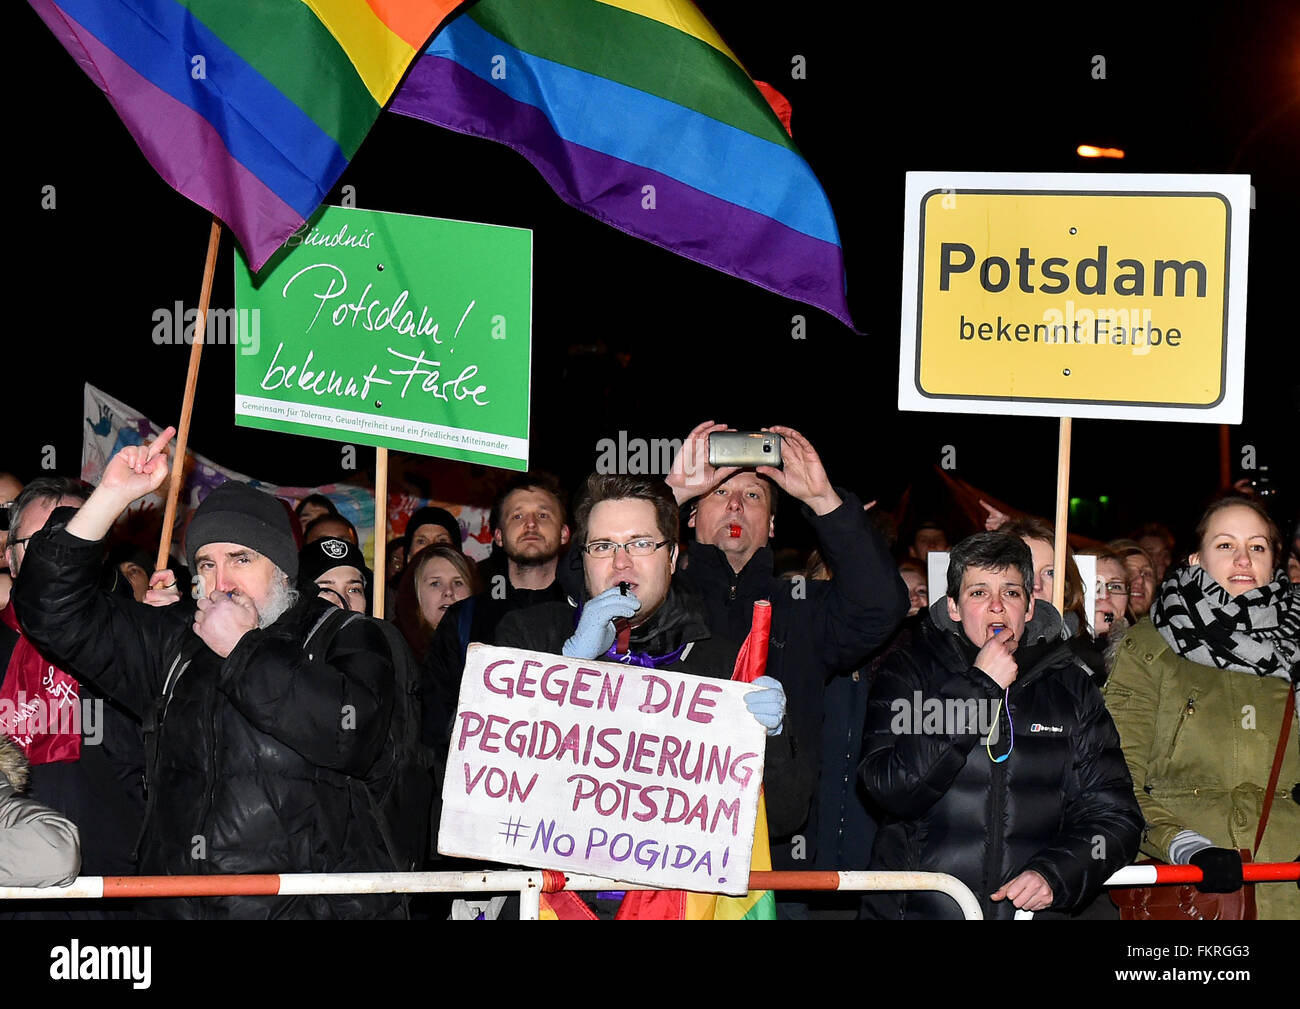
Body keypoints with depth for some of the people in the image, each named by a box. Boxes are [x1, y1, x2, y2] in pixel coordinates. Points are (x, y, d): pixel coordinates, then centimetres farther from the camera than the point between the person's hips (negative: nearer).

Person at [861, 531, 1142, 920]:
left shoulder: (1071, 688, 10)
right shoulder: (909, 671, 4)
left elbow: (1114, 813, 7)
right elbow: (893, 789, -12)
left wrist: (1054, 874, -14)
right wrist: (979, 686, -11)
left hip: (1033, 911, 1)